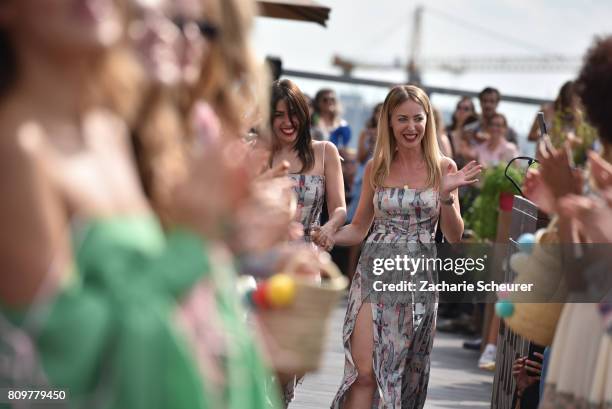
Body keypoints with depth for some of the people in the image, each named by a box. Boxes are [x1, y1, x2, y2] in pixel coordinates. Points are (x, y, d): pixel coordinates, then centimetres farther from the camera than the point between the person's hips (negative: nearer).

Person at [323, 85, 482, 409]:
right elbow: (359, 229, 11)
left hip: (418, 279, 0)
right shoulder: (376, 167, 4)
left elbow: (455, 237, 0)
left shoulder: (443, 167, 1)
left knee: (407, 373, 5)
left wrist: (447, 196, -17)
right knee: (364, 372, -11)